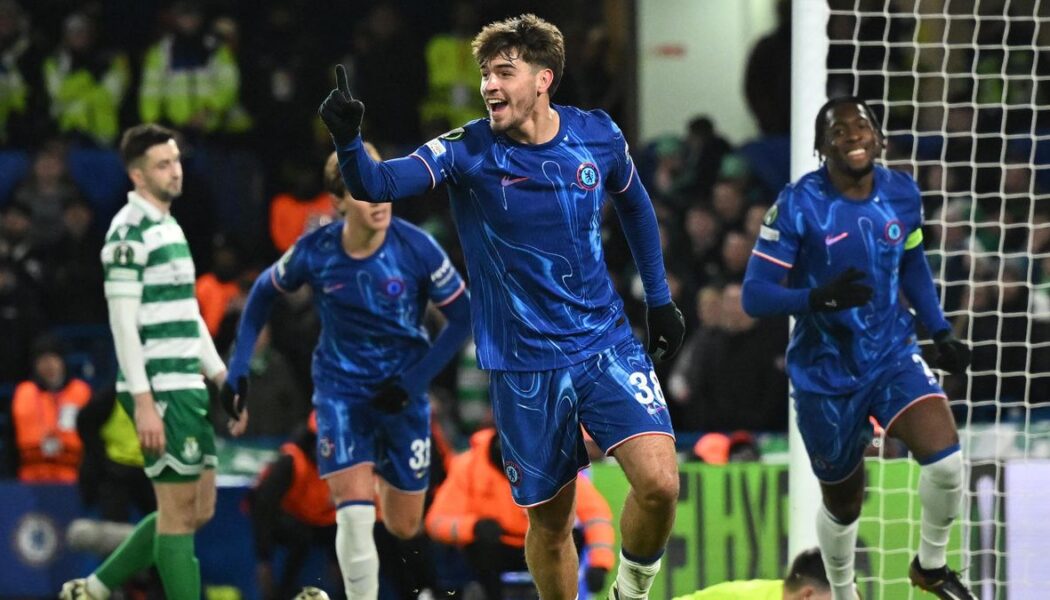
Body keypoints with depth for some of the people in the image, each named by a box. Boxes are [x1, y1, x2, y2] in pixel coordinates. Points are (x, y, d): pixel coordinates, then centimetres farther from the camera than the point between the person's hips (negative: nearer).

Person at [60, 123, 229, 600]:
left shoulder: (170, 227, 17)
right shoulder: (130, 233, -11)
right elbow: (123, 322, -16)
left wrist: (221, 376, 20)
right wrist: (143, 401, -20)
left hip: (187, 388, 9)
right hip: (159, 390, -9)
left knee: (199, 510, 11)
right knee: (179, 511, -7)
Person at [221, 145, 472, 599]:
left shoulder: (416, 248, -16)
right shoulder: (315, 253, -13)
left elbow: (463, 318, -7)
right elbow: (264, 292, 7)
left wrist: (412, 382, -14)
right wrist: (238, 371, 3)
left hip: (402, 393, 1)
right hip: (341, 388, -1)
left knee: (403, 527, 9)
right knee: (355, 513, -20)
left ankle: (385, 474, 46)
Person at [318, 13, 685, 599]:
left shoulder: (599, 135, -3)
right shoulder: (466, 151, -11)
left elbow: (635, 204, 18)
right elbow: (378, 184, -27)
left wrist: (660, 298, 20)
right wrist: (348, 139, -47)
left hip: (608, 346, 1)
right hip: (524, 367, -1)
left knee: (659, 483, -16)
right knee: (550, 519, 5)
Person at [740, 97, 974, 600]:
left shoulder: (901, 194, -3)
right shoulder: (798, 206, -18)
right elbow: (755, 296, -22)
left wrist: (941, 332, 11)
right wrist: (819, 297, -38)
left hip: (891, 354, 3)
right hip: (826, 374, -3)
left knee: (945, 459, -20)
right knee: (843, 503, 10)